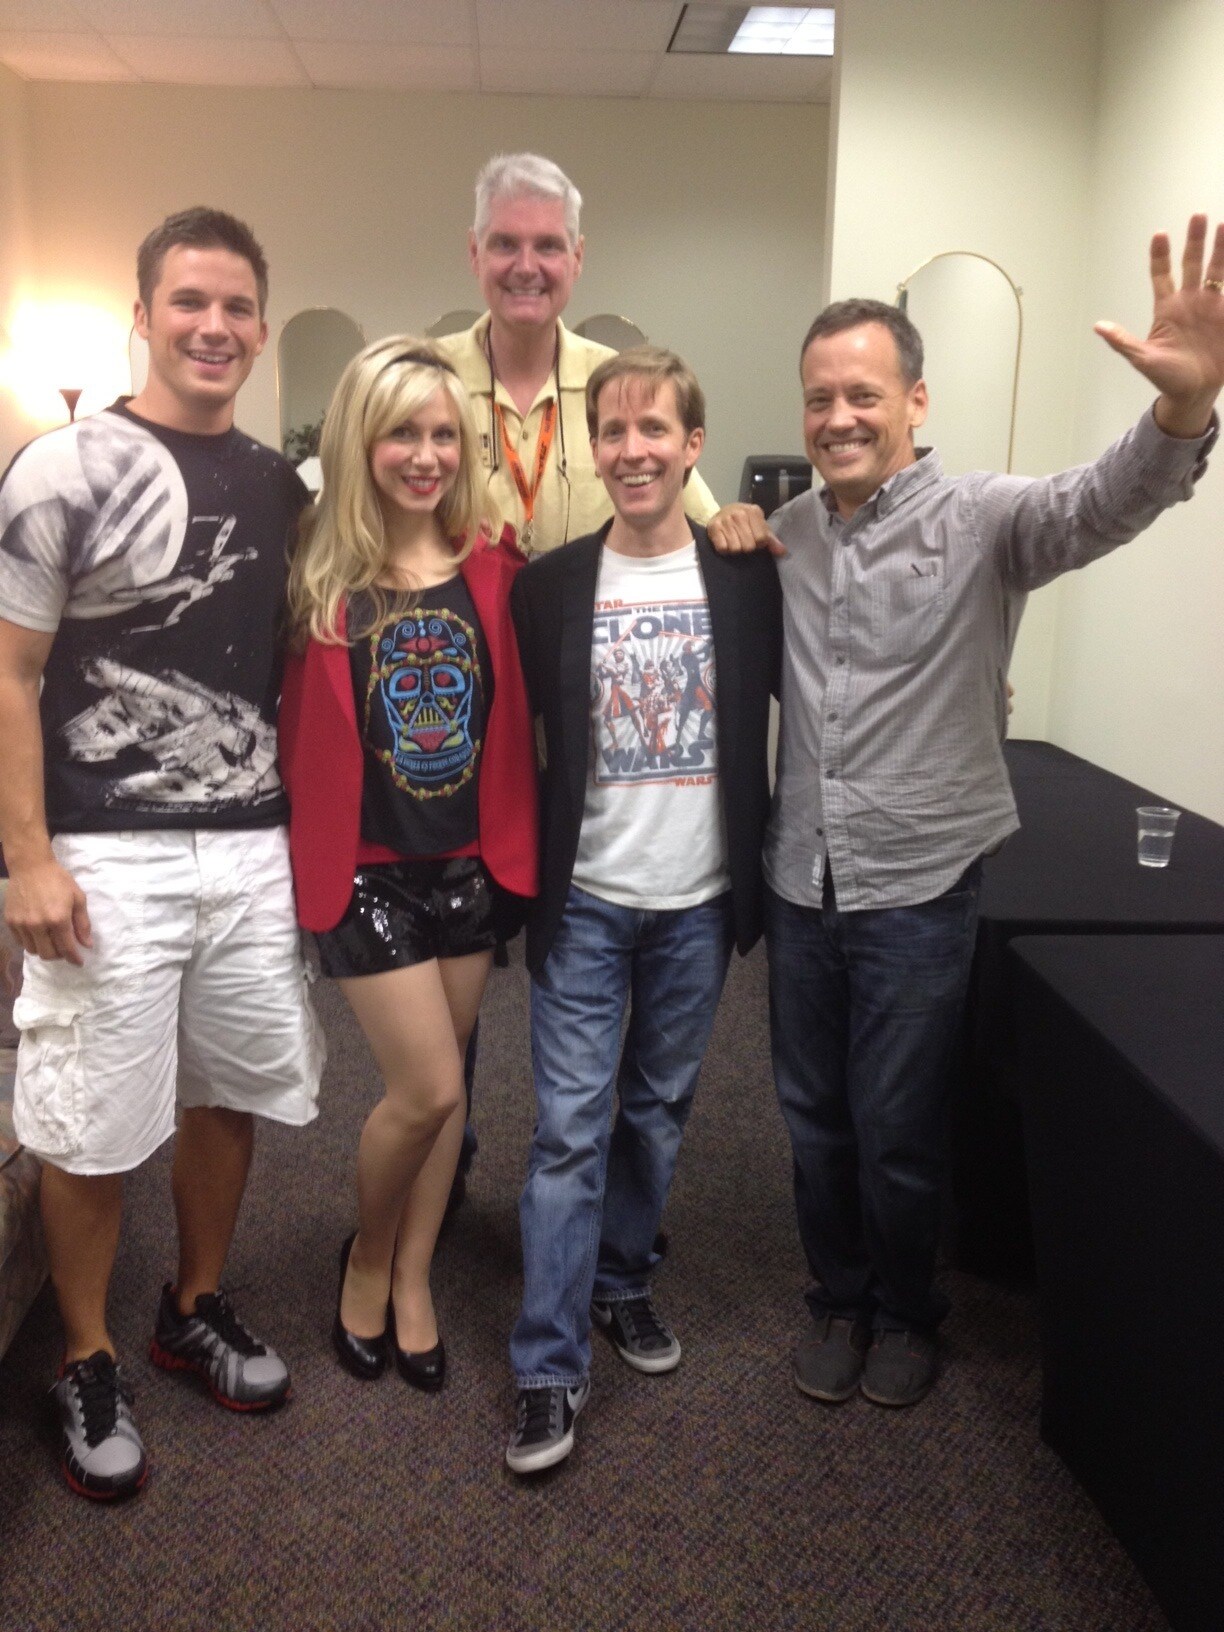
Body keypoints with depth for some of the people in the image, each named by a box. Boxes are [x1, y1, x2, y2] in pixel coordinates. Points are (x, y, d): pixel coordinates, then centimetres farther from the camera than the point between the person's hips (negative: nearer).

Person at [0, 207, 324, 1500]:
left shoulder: (278, 484, 9)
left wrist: (303, 820, 10)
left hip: (254, 850, 5)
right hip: (109, 860, -5)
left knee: (230, 1095, 15)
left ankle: (197, 1311, 37)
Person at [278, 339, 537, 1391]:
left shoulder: (495, 571, -1)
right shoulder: (323, 577, -7)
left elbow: (524, 710, 7)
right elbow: (295, 729, -5)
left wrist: (519, 839, -2)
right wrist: (303, 850, -10)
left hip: (471, 861, 3)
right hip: (366, 867, -3)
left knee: (443, 1088, 12)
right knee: (427, 1088, -5)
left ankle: (412, 1279, 32)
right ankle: (367, 1256, 25)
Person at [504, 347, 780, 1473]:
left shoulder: (746, 577, -3)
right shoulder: (551, 585, -3)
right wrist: (521, 872, -2)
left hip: (699, 899, 2)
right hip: (585, 900, -1)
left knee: (659, 1108, 16)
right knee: (570, 1127, 0)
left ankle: (623, 1279, 38)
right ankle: (551, 1368, 10)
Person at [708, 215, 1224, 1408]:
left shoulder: (980, 519, -10)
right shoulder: (787, 533, 6)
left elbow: (1102, 506, -28)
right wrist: (727, 539, -2)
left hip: (917, 888, -4)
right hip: (797, 882, 4)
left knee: (898, 1130, 10)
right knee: (815, 1118, 17)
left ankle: (907, 1311, 37)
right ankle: (838, 1298, 40)